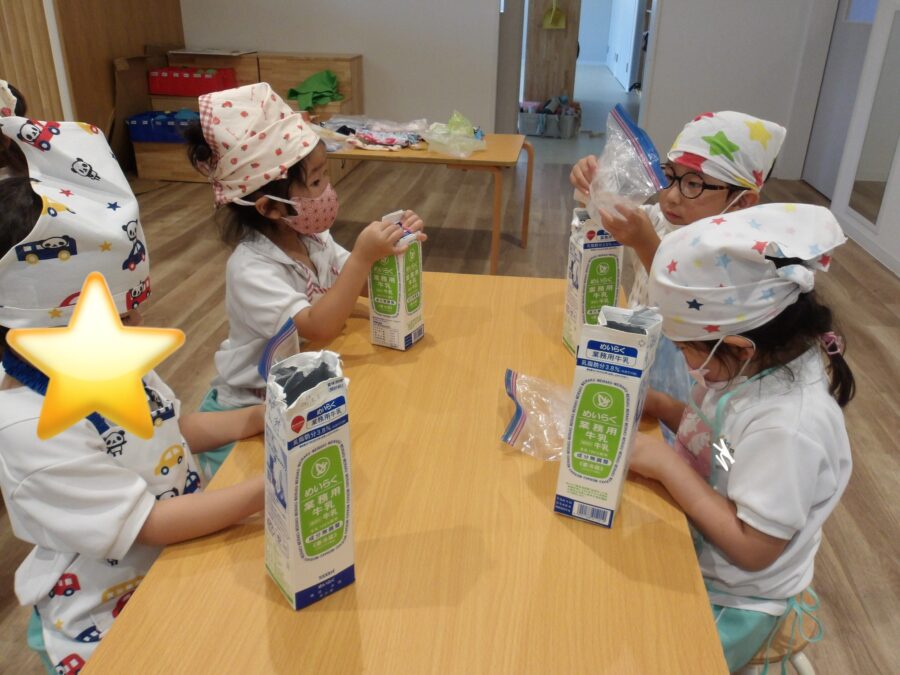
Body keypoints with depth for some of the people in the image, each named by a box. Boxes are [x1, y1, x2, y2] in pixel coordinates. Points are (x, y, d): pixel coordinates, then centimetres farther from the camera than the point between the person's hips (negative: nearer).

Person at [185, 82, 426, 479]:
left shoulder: (313, 239, -4)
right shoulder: (250, 269, -27)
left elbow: (366, 284, 4)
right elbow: (319, 327, -35)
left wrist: (391, 249, -16)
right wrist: (363, 256, -38)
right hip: (249, 416, -7)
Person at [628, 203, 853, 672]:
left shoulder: (789, 425, -32)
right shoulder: (755, 366, -10)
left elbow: (753, 549, -26)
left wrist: (667, 465, -26)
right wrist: (659, 406, -7)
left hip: (730, 602, -7)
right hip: (689, 551, 7)